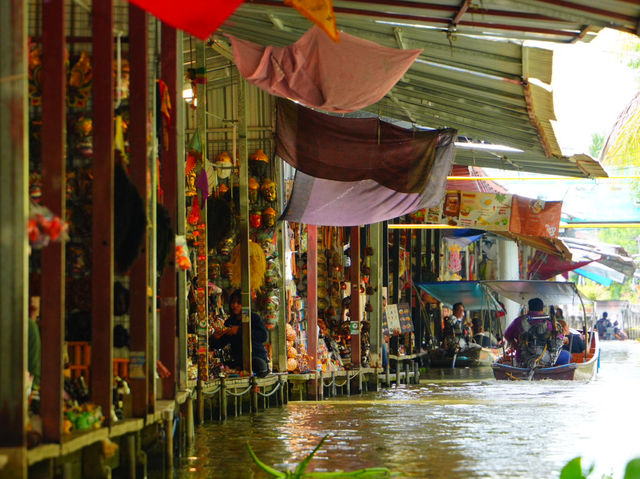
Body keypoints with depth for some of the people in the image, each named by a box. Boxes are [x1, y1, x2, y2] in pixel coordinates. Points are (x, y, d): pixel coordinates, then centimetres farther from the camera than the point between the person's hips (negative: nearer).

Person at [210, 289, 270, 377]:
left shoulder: (254, 318, 0)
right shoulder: (229, 322, 13)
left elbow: (263, 336, -16)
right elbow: (221, 344, 14)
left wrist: (240, 330, -20)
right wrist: (215, 338, -12)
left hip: (257, 357, -3)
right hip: (238, 360, 3)